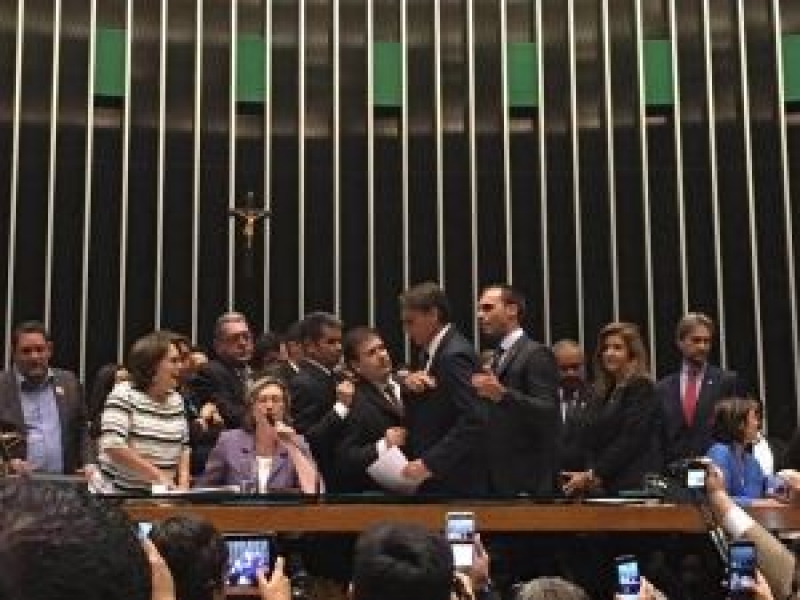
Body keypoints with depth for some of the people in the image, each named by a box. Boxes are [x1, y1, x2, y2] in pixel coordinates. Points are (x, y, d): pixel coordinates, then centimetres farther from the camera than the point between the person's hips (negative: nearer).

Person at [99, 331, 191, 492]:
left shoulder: (176, 400, 11)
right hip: (120, 492, -5)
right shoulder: (125, 394, -7)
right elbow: (113, 445, -19)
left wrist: (183, 483, 1)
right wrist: (158, 475, -20)